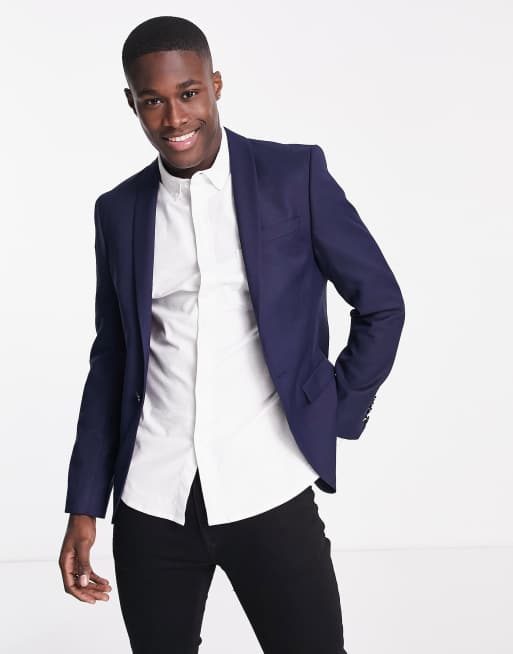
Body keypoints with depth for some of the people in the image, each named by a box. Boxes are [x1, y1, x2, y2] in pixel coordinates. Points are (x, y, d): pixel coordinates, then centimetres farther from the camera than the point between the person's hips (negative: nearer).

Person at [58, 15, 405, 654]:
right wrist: (83, 507, 9)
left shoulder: (295, 174, -1)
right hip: (150, 503, 3)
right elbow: (111, 359, 12)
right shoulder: (119, 210, 8)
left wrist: (335, 422, 0)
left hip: (270, 494, -3)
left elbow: (381, 305, 5)